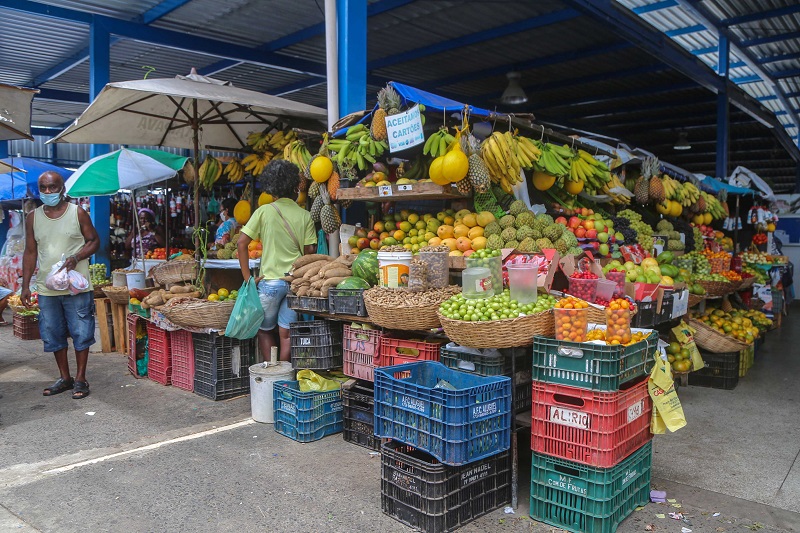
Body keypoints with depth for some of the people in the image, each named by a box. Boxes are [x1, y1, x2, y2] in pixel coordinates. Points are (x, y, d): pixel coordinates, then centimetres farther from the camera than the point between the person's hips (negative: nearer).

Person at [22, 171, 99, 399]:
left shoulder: (78, 213, -3)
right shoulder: (33, 217, 7)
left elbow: (94, 241, 2)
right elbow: (30, 253, 10)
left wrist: (76, 257, -17)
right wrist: (25, 285, 6)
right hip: (46, 288, 4)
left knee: (81, 333, 1)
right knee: (53, 336, 11)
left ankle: (80, 379, 13)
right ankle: (65, 378, 25)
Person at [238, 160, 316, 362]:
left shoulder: (264, 211, -3)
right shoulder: (305, 215, 1)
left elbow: (242, 243, -8)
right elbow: (310, 250, -3)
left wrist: (247, 277, -3)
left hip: (270, 280, -1)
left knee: (264, 330, 16)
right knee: (286, 334, 8)